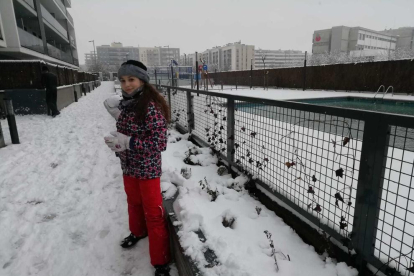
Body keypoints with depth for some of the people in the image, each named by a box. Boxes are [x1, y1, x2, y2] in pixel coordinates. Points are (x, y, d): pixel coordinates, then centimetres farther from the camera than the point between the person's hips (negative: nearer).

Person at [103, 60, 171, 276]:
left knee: (153, 213, 2)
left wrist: (127, 142, -28)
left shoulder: (151, 106, -22)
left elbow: (159, 143, -24)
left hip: (147, 169, -7)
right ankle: (138, 231, 54)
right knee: (134, 202, 26)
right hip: (128, 166, 7)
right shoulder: (125, 103, 2)